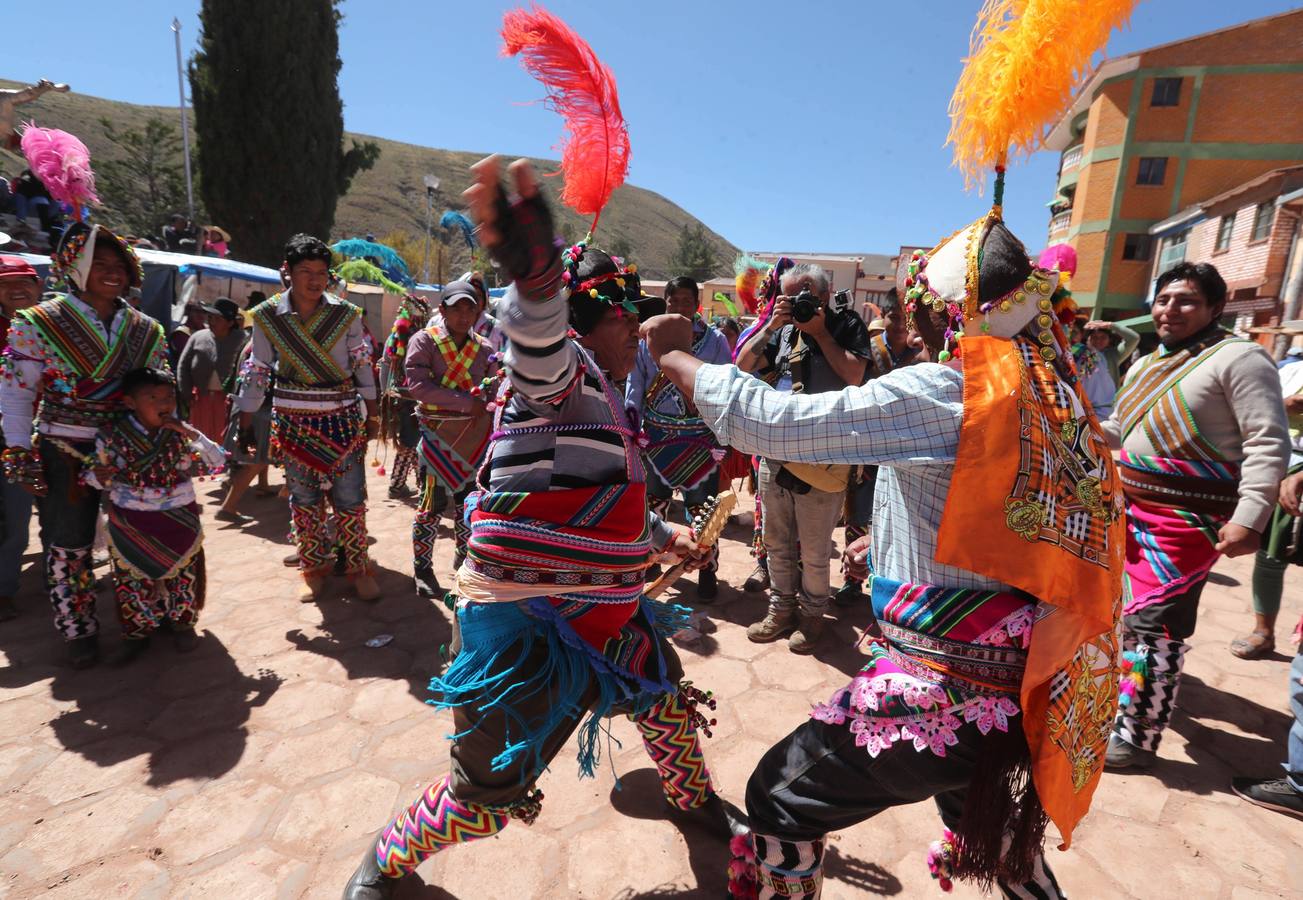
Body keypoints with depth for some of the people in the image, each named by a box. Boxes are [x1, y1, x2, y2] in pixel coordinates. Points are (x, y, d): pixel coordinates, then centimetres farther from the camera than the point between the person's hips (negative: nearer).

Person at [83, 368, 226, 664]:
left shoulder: (182, 433, -9)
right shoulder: (112, 435, -10)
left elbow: (218, 462, -13)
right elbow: (95, 475, 2)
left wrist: (192, 434, -23)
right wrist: (99, 478, -22)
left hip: (178, 520, 0)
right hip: (130, 523, 0)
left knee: (182, 576, 12)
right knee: (132, 580, 10)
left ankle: (183, 623, 34)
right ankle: (138, 631, 31)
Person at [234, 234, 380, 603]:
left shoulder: (347, 314, -2)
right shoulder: (268, 316, -1)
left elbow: (363, 365, 3)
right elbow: (257, 371, 4)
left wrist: (372, 414, 2)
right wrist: (245, 423, 4)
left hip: (343, 418, -1)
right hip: (294, 420, 1)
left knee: (350, 496, 1)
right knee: (303, 497, 9)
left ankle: (358, 567, 18)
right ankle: (313, 568, 26)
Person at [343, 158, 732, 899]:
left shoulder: (605, 404, 14)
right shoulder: (564, 371, -15)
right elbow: (540, 351, -41)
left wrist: (664, 536, 21)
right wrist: (536, 278, -61)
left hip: (605, 614, 9)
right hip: (526, 628, -9)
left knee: (672, 705, 24)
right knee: (490, 795, 3)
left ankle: (696, 801, 55)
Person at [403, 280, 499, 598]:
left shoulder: (483, 347, 6)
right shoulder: (424, 341, -6)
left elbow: (494, 391, 9)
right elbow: (417, 385, -18)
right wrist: (467, 403, -21)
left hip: (475, 435, 4)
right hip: (438, 435, -3)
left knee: (469, 502, 13)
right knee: (431, 505, 1)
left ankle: (464, 557, 32)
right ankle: (422, 569, 16)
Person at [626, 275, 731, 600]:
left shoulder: (715, 340, -3)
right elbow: (635, 385, 3)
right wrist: (631, 428, -3)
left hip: (699, 438, -2)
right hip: (656, 436, 3)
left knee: (701, 506, 4)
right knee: (653, 501, 17)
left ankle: (707, 570, 19)